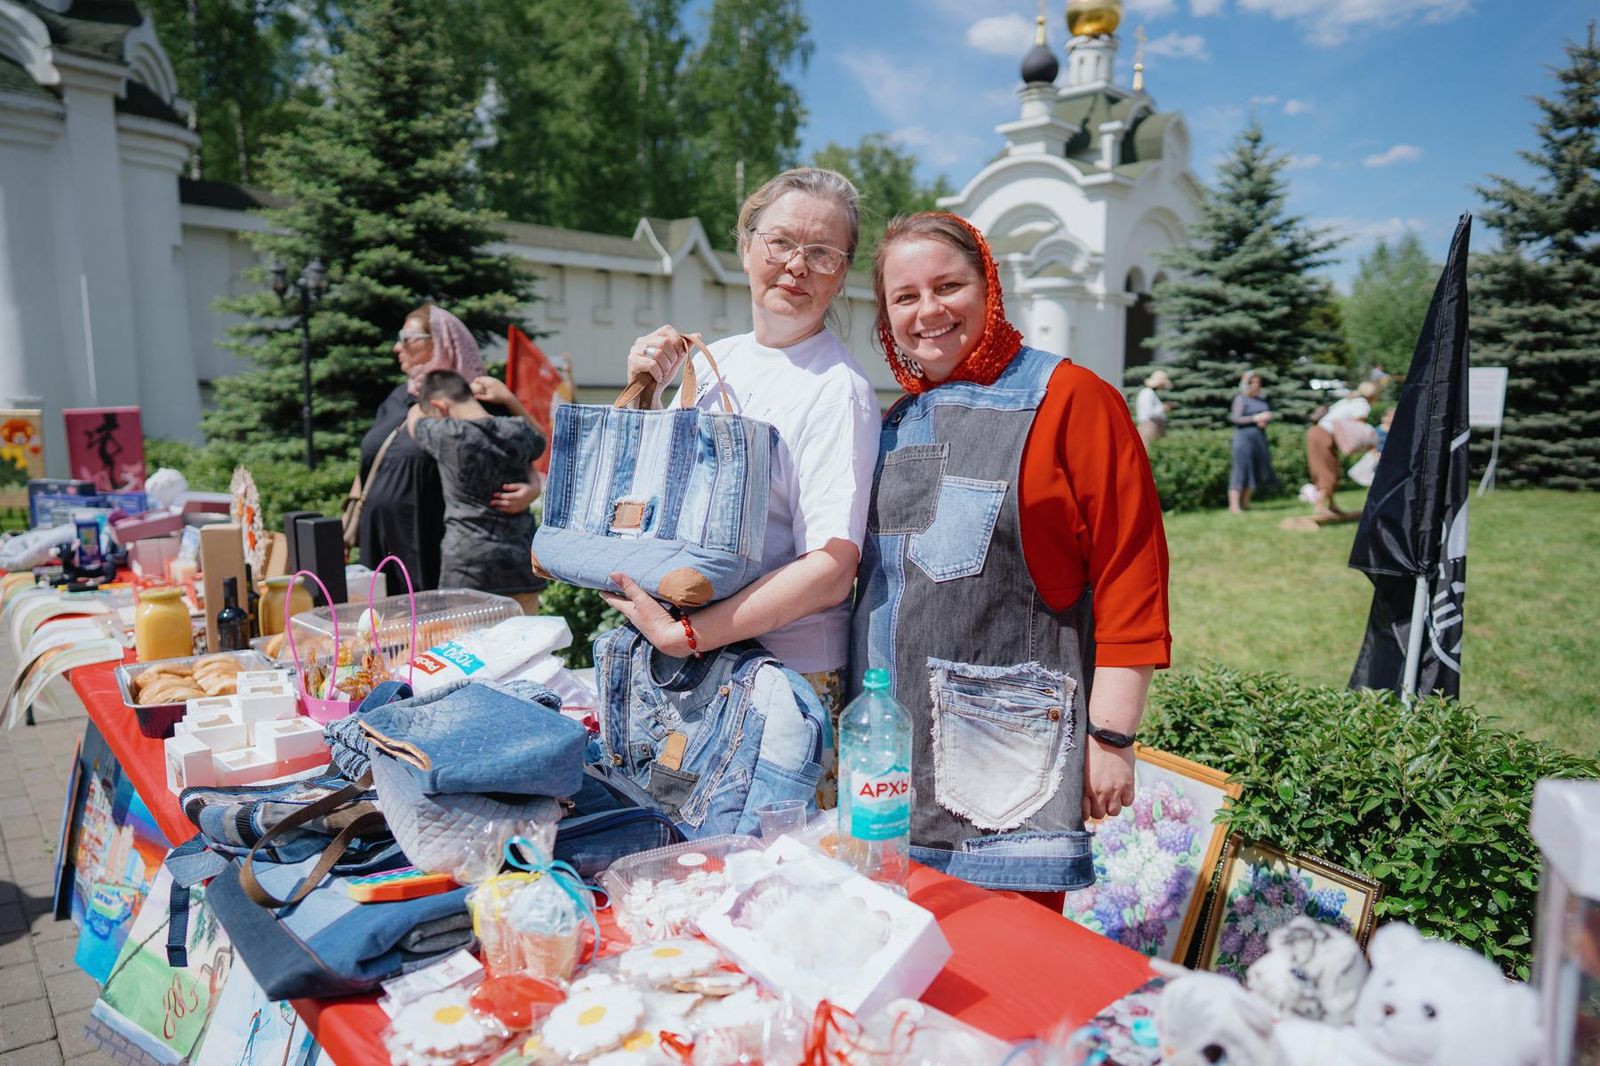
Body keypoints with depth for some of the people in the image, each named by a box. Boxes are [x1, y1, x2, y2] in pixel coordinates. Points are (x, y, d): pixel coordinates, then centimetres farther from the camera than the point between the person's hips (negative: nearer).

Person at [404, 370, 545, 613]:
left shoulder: (448, 436, -10)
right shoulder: (518, 431, 1)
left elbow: (414, 418, 13)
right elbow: (539, 440, 26)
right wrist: (510, 400, 18)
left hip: (469, 559, -4)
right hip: (522, 556, 5)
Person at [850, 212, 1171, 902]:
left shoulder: (1069, 399, -6)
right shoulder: (898, 423, 14)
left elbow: (1129, 573, -10)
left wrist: (1111, 736, -12)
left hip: (1008, 746, -6)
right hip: (891, 754, 6)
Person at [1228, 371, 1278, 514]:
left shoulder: (1262, 399, 14)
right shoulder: (1241, 399, -5)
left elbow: (1268, 415, 20)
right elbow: (1235, 418, -12)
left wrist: (1265, 419, -3)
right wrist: (1255, 418, -17)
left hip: (1260, 438, 7)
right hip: (1244, 437, -7)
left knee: (1256, 472, 8)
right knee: (1241, 470, -9)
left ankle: (1245, 502, 17)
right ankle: (1234, 506, -10)